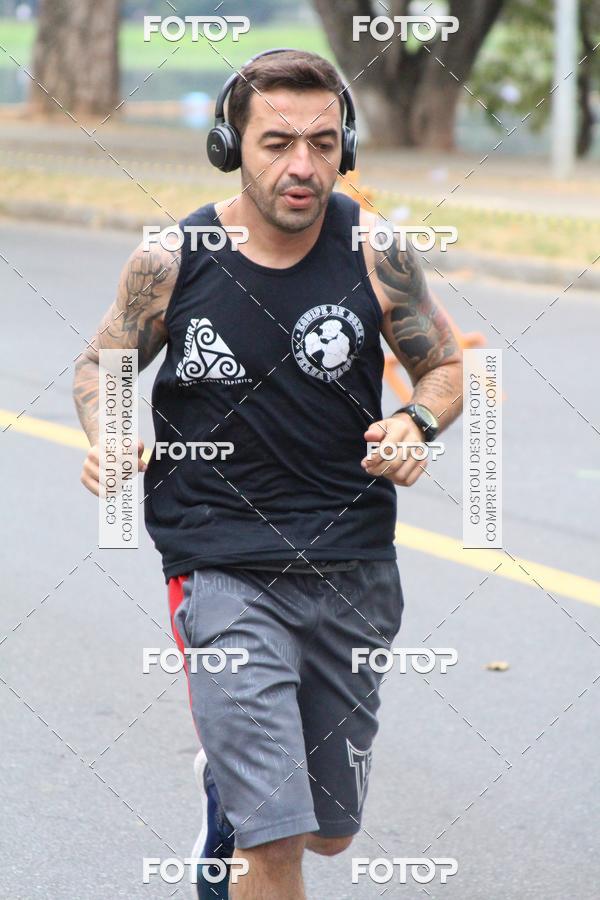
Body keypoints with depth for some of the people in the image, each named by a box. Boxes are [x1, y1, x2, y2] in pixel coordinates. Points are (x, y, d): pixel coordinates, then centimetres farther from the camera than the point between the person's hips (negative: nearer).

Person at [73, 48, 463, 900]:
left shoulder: (376, 252, -7)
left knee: (330, 831, 19)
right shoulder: (170, 261, -9)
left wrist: (417, 424, -15)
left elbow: (444, 365, 6)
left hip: (354, 565, 3)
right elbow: (103, 363, 7)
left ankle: (228, 787, 52)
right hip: (223, 566, -3)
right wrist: (106, 434, -14)